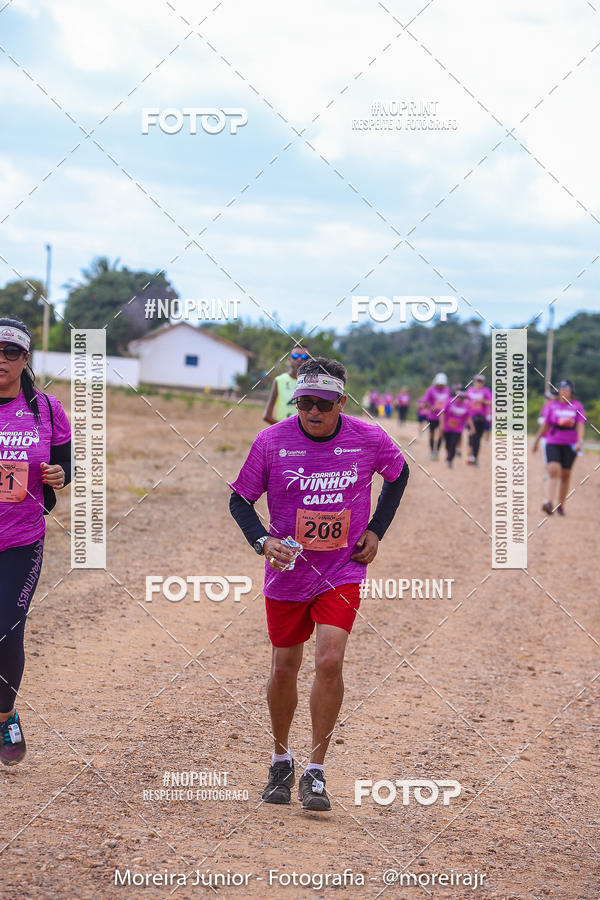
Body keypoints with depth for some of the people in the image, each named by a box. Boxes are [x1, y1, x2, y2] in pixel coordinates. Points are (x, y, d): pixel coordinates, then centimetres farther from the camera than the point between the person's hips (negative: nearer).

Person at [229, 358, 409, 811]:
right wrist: (263, 540, -19)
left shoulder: (368, 438, -9)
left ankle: (316, 773, -5)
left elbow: (399, 473, 12)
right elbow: (240, 499, -2)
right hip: (287, 571, 1)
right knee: (284, 667, 10)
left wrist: (376, 530, 4)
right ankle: (282, 763, 33)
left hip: (342, 572, -1)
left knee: (330, 661, -16)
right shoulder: (271, 441, -12)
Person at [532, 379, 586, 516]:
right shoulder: (552, 406, 6)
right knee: (554, 470, -19)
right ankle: (550, 503, -29)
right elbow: (545, 425, 14)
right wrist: (537, 440, 15)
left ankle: (561, 506, 16)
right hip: (552, 443, -1)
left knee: (565, 475, 6)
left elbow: (581, 425, -4)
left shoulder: (577, 406, 4)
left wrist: (579, 441, -19)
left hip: (570, 445, 1)